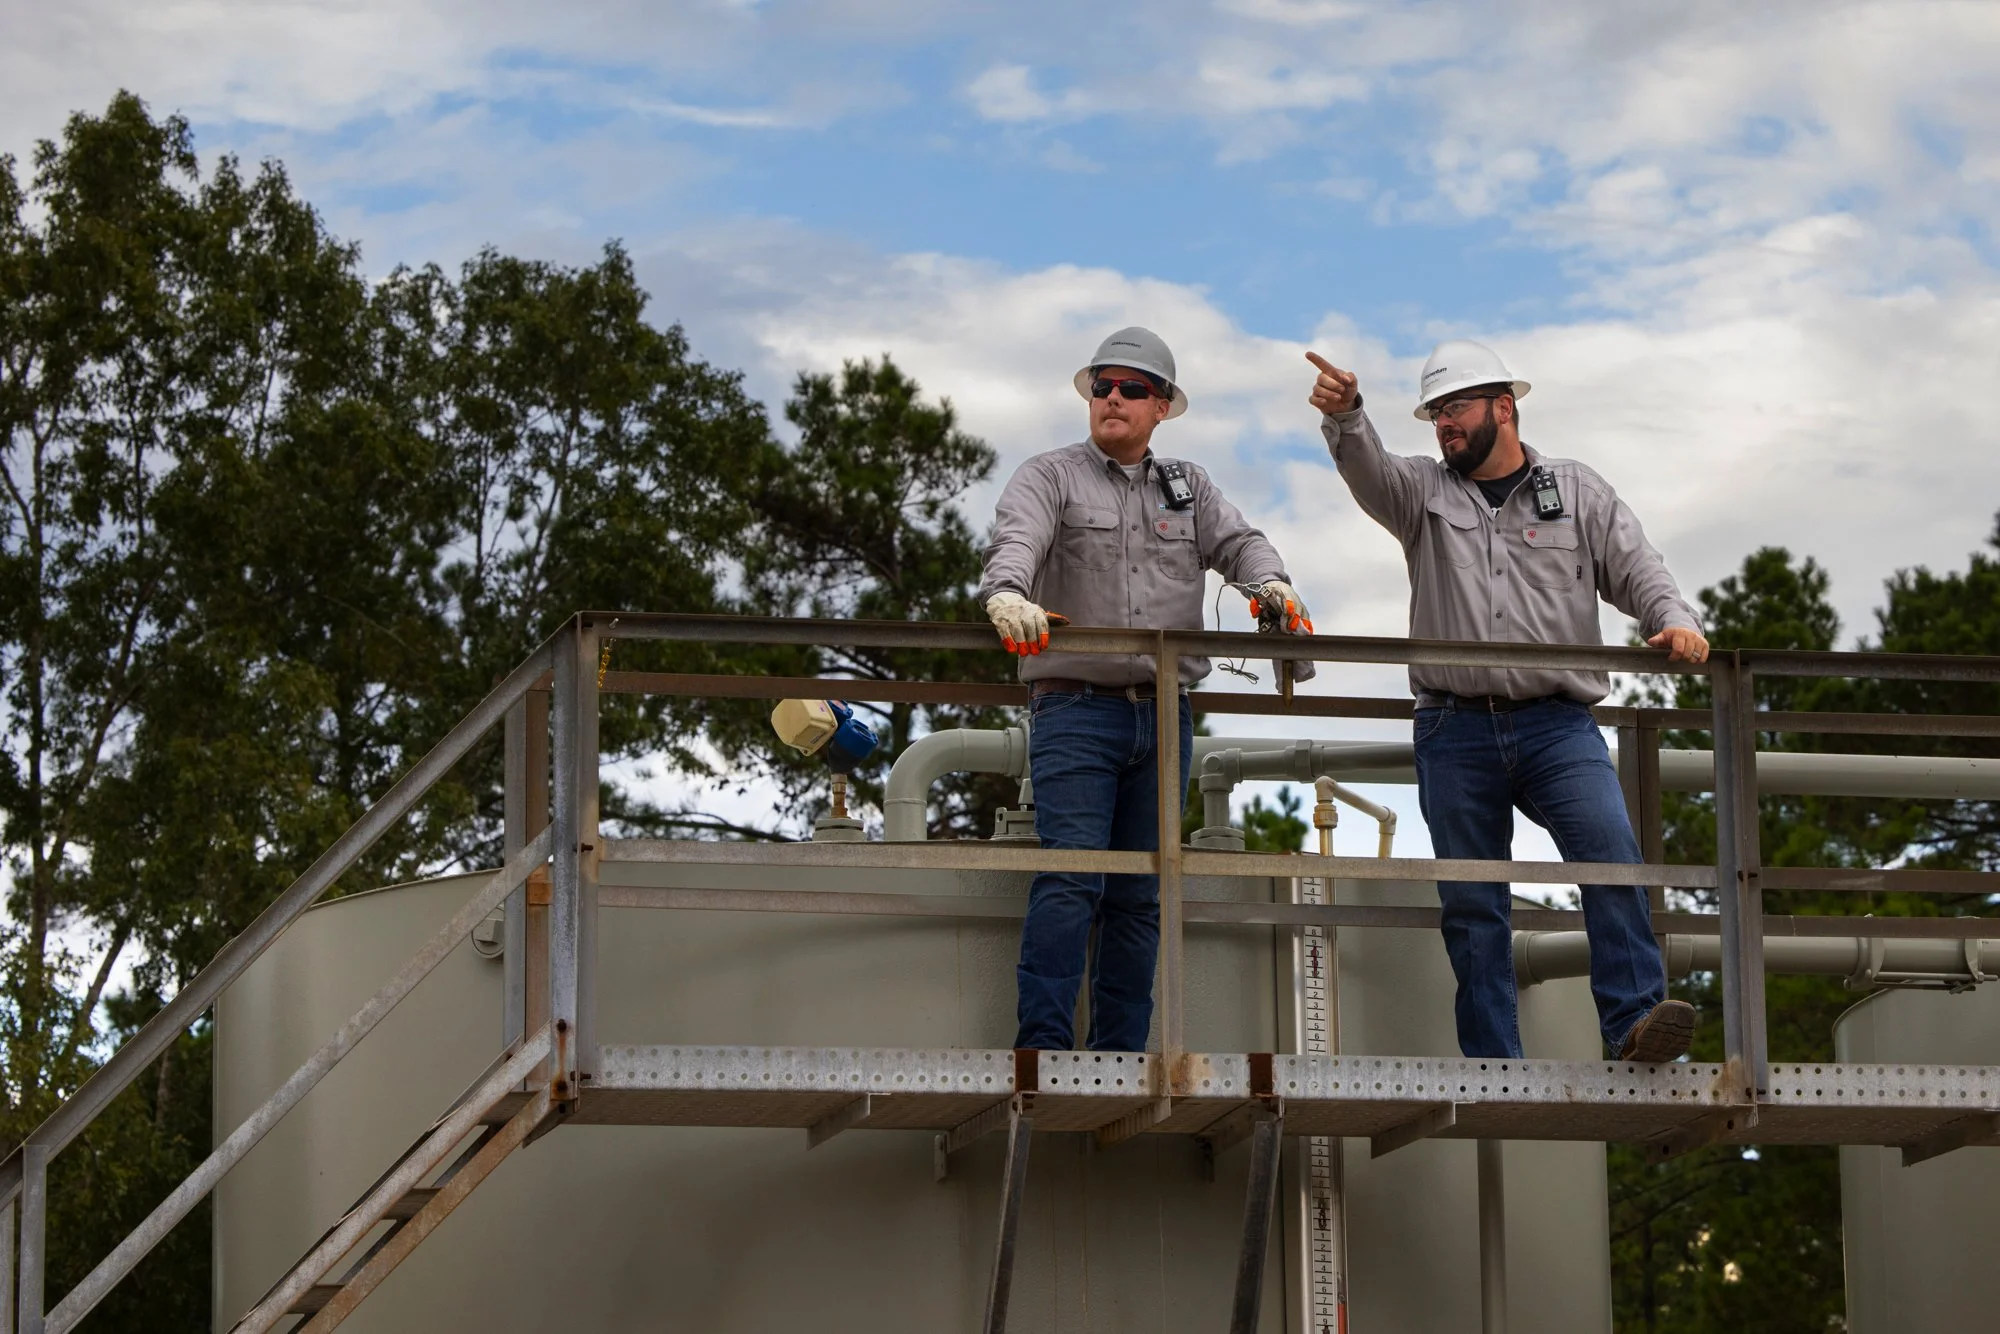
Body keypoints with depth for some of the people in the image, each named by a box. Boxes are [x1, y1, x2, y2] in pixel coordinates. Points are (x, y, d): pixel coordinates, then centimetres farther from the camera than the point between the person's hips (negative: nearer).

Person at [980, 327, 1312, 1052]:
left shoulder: (1189, 487, 19)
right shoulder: (1050, 476, 5)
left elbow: (1237, 541, 5)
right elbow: (1016, 538, -14)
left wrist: (1271, 583, -19)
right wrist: (1008, 593, -37)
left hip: (1164, 715, 5)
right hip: (1075, 709, -4)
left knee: (1141, 898, 5)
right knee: (1071, 880, -16)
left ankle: (1120, 1061, 8)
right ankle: (1043, 1047, -19)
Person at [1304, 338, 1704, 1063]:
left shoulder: (1578, 492, 14)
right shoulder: (1424, 491, 13)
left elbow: (1637, 571, 9)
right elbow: (1367, 470, -8)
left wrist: (1673, 620, -13)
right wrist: (1344, 417, -30)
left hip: (1557, 723, -2)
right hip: (1455, 734, 2)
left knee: (1610, 851, -23)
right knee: (1469, 904, 2)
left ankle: (1635, 1021, -25)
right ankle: (1493, 1067, 6)